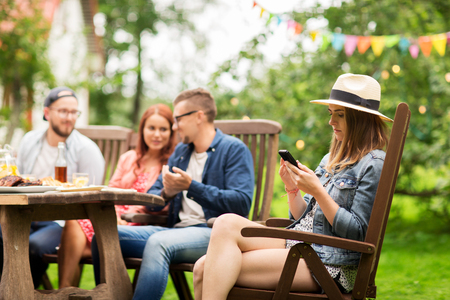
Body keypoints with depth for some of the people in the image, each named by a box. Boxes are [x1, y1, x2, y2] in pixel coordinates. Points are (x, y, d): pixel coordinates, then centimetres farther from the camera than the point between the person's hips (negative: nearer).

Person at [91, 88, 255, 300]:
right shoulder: (180, 151, 23)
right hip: (176, 230, 7)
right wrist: (166, 193, -4)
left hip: (213, 234, -7)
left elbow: (242, 203, -15)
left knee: (158, 242, -36)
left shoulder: (234, 149, 0)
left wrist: (192, 187, -17)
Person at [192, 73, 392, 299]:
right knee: (204, 270, -13)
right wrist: (293, 188, 2)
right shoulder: (332, 160, 22)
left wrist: (317, 191, -13)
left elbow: (357, 232, -11)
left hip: (329, 265, -8)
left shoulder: (373, 164, -3)